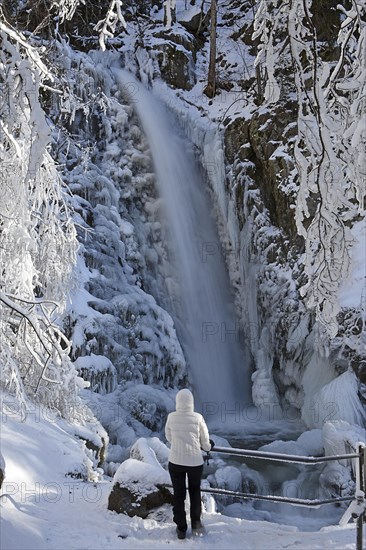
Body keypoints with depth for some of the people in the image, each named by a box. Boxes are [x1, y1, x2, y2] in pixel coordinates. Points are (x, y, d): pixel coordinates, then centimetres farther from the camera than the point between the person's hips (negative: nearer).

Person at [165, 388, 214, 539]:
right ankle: (196, 523, 26)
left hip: (176, 461, 1)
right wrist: (209, 446, 19)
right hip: (195, 461, -1)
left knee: (178, 493, 15)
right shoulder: (198, 418, -13)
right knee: (195, 491, 23)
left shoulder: (171, 417, -8)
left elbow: (169, 438, 7)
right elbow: (206, 443, -3)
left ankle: (181, 528, 21)